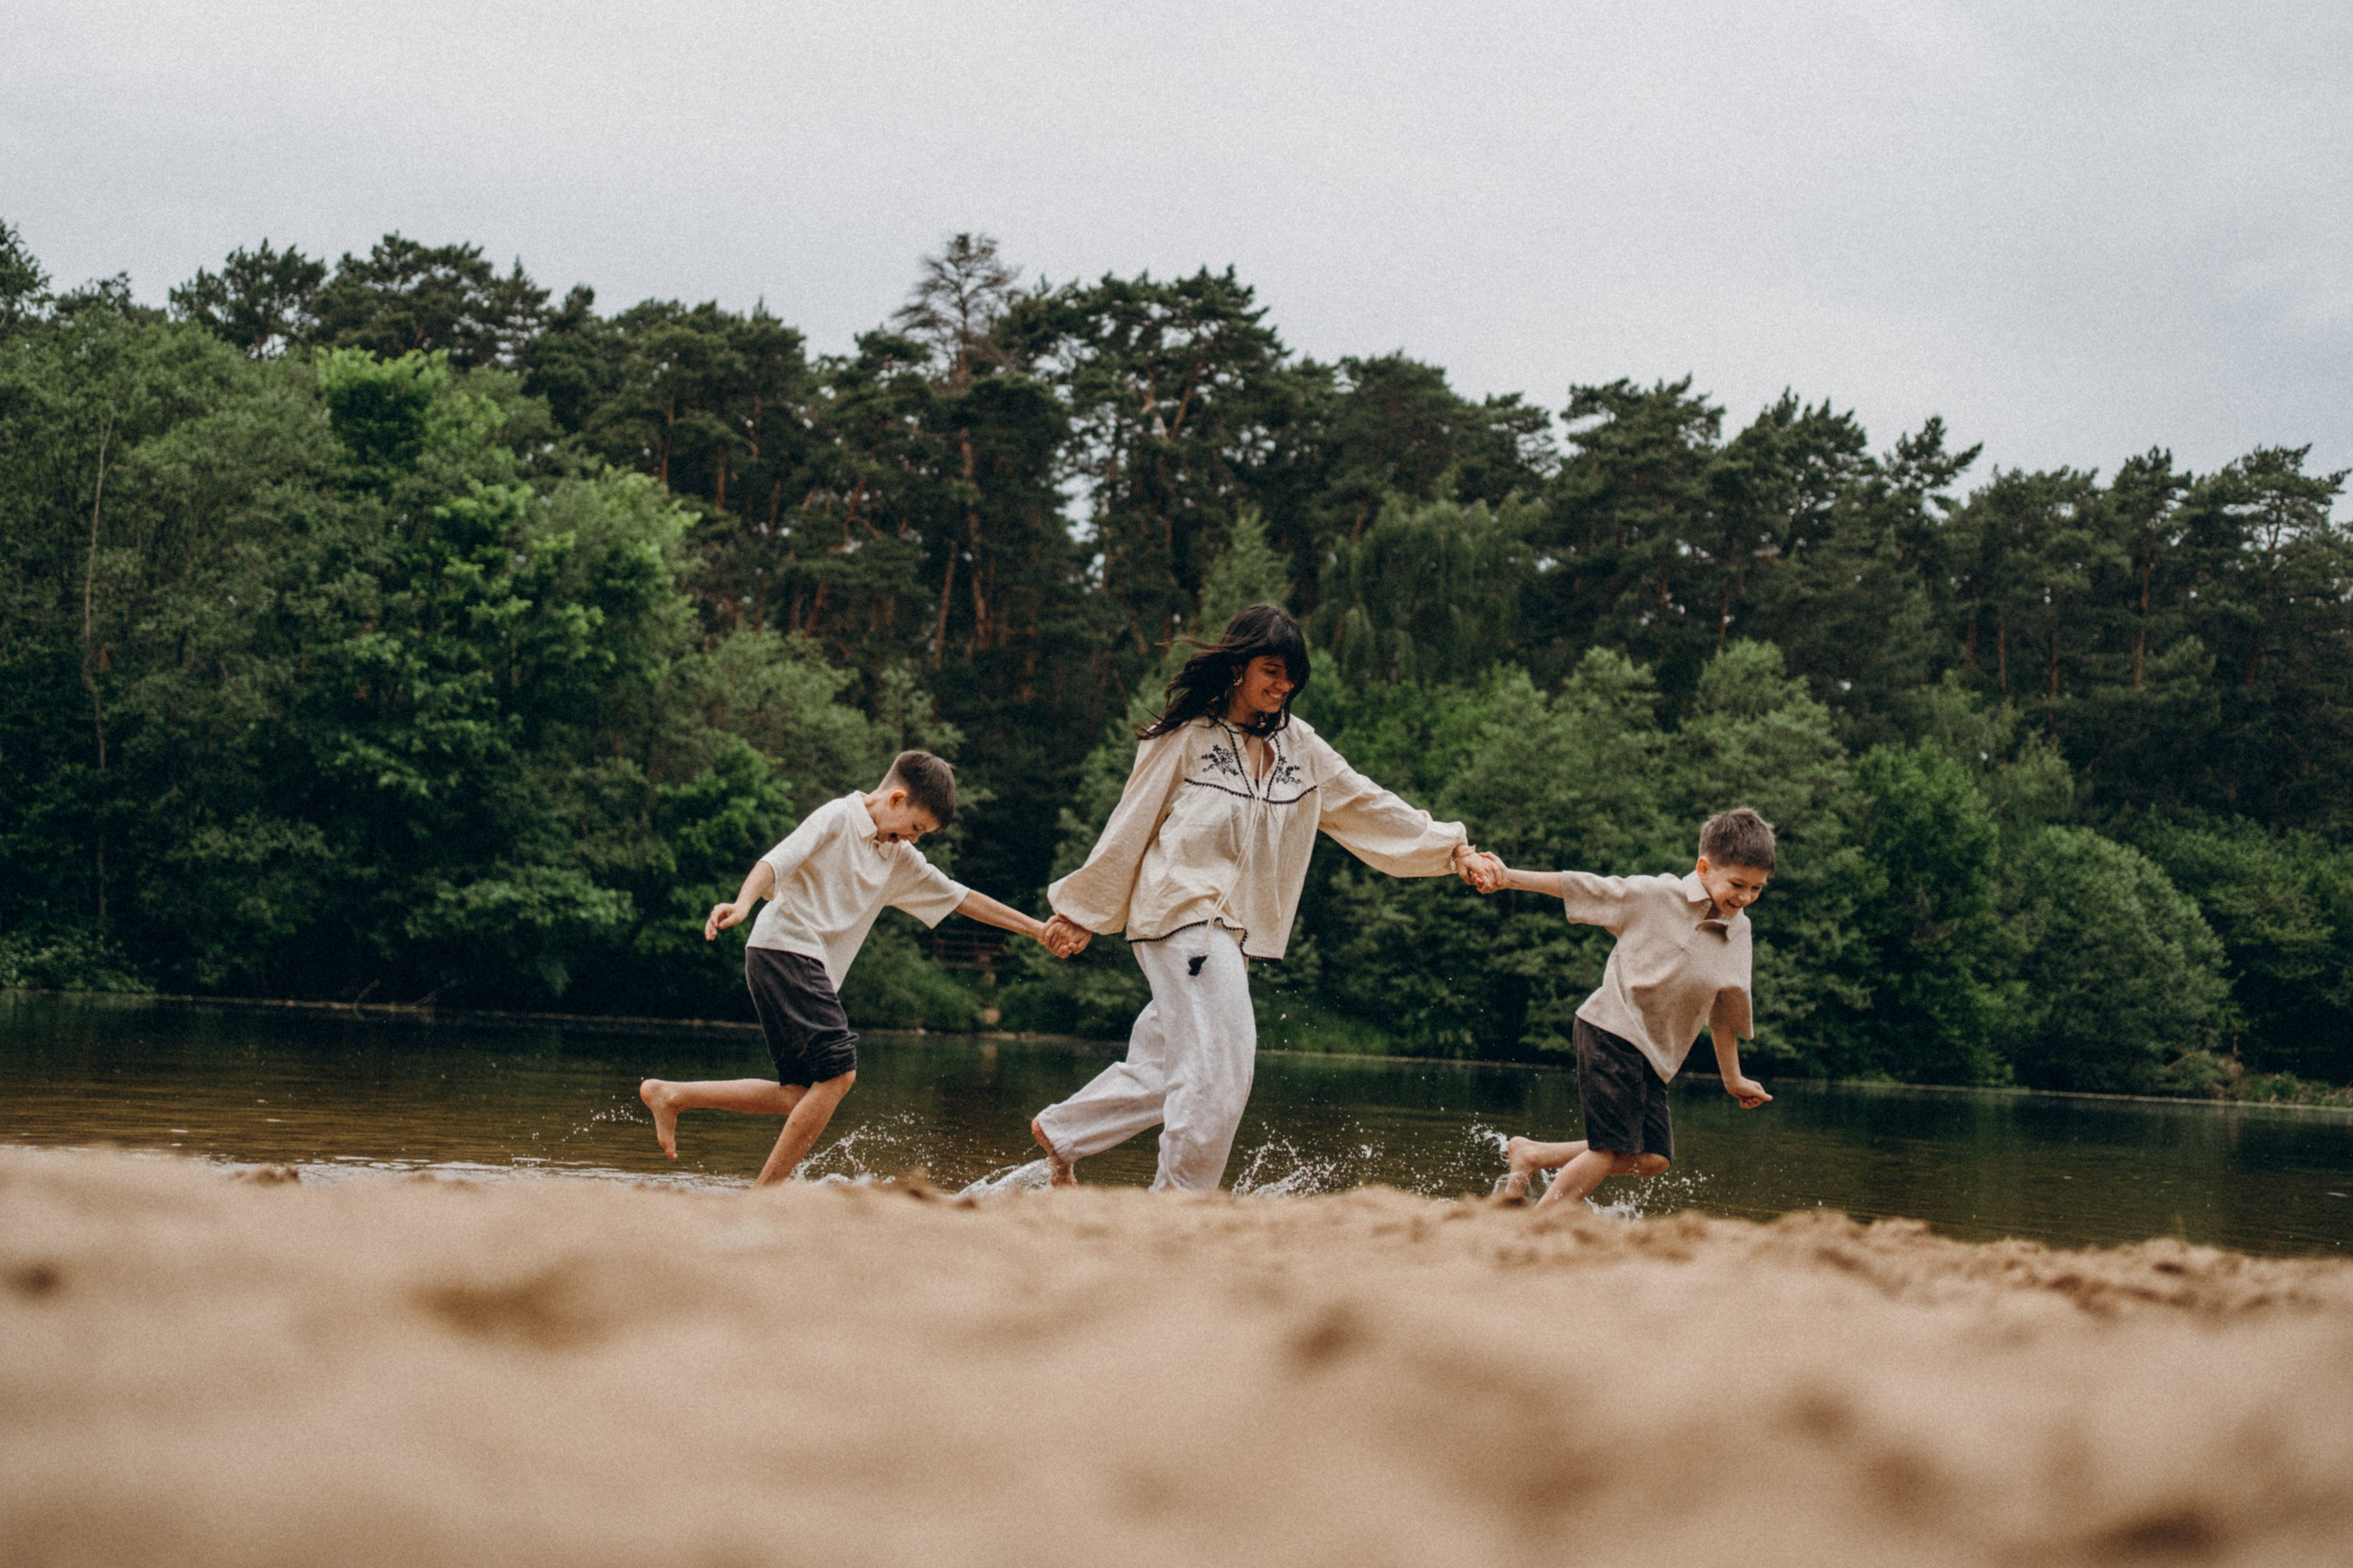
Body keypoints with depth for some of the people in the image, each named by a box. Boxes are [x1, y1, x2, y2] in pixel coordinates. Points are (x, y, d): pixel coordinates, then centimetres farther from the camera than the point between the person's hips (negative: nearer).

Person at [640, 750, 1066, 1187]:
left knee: (801, 1095, 2)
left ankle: (671, 1095, 8)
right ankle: (765, 1193, -13)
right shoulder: (837, 818, -2)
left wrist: (1035, 928, 26)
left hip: (814, 970, 9)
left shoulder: (900, 860, 21)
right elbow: (777, 861, -15)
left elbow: (962, 898, 26)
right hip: (785, 949, -9)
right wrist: (742, 904, -34)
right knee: (838, 1072, -16)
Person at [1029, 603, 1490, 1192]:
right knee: (1220, 1065, -16)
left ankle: (1060, 1132, 29)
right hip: (1183, 914, -6)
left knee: (1161, 1067, 9)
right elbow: (1129, 829, 2)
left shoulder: (1298, 745, 12)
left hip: (1235, 928, 6)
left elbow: (1365, 804, 15)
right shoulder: (1185, 737, -3)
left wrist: (1447, 845, 7)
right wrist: (1081, 911, 6)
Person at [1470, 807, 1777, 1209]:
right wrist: (1508, 878, -12)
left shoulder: (1738, 930, 8)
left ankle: (1531, 1155, 12)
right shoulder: (1656, 896, -9)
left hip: (1652, 1055, 7)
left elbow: (1723, 1013, 19)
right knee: (1613, 1150, -12)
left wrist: (1732, 1079, 24)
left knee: (1652, 1158, 0)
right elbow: (1579, 887, -6)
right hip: (1612, 1030, -7)